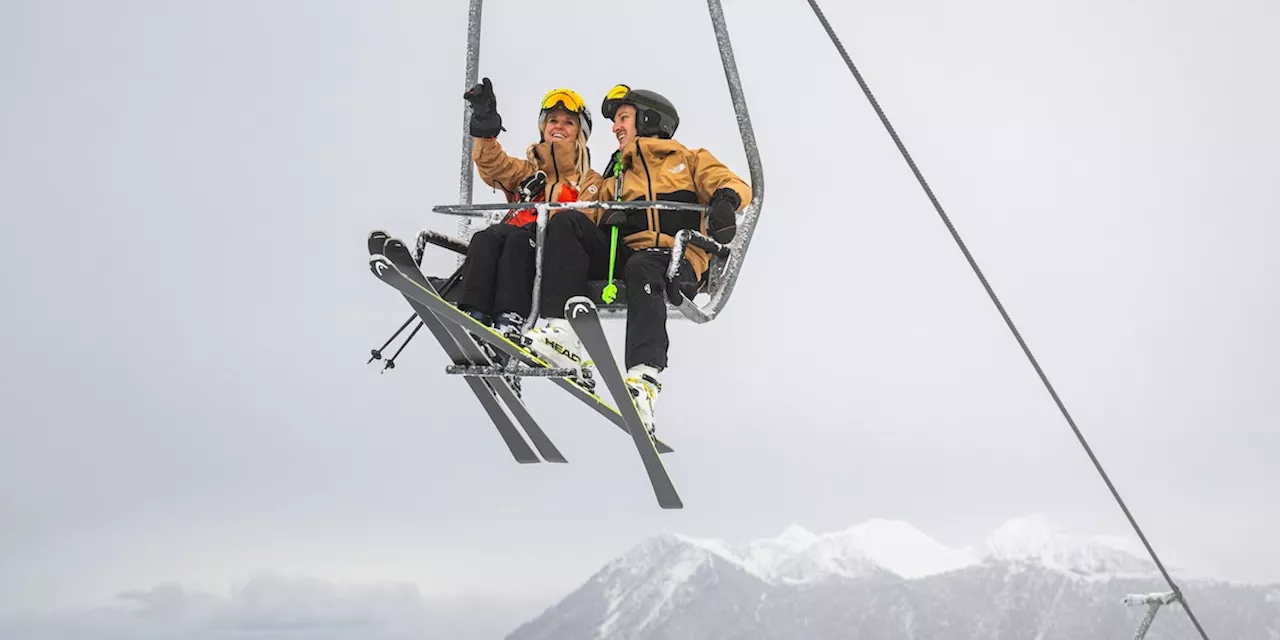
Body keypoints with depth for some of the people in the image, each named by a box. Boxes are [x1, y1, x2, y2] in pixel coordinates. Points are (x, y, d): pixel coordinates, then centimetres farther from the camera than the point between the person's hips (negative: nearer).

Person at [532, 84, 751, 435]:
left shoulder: (689, 160, 23)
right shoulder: (616, 179, 35)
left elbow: (734, 184, 5)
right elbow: (596, 218, 18)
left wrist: (725, 198, -19)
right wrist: (608, 217, -6)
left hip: (676, 260, -4)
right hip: (623, 252, 4)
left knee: (643, 268, -39)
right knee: (566, 224, -18)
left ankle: (644, 378, -58)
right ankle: (561, 328, -34)